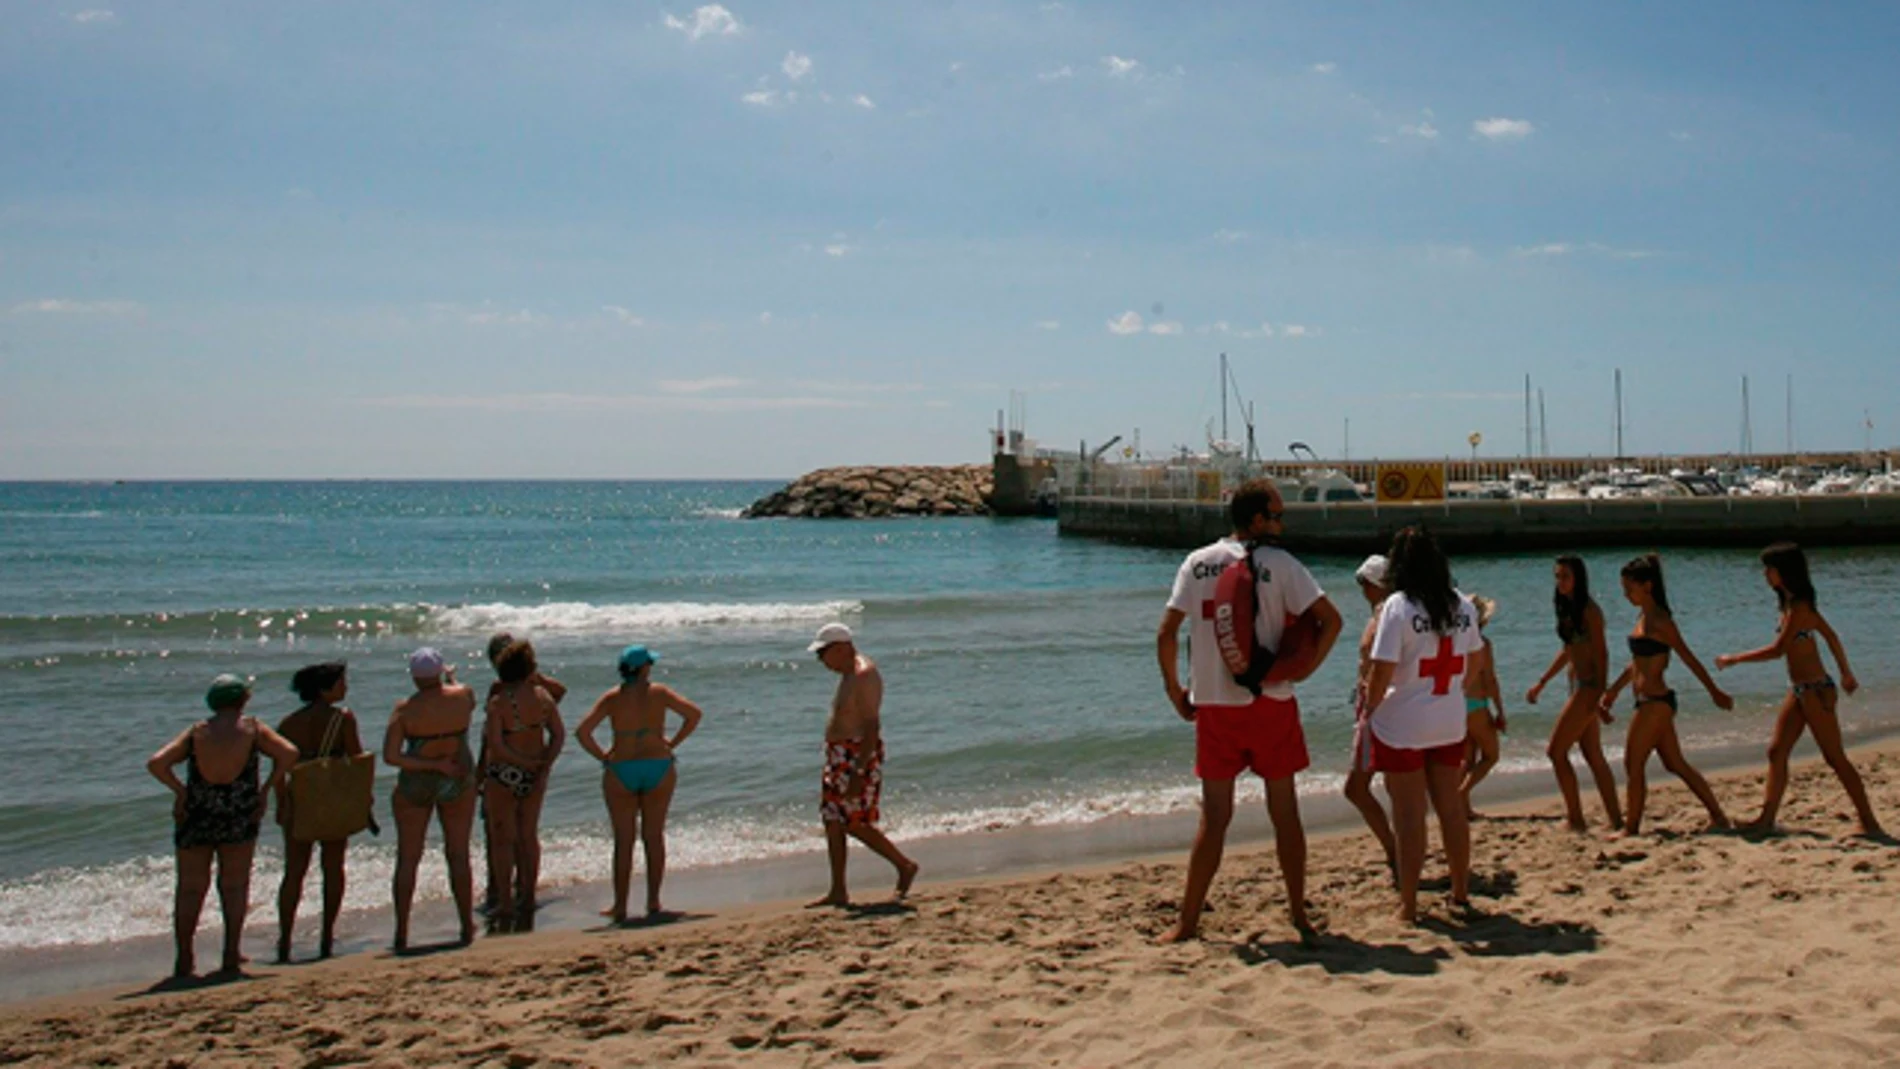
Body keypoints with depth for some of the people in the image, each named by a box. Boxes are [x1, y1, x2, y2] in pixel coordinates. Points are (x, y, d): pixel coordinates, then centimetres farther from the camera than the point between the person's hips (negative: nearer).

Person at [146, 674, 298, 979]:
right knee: (235, 886, 11)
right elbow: (289, 753, -8)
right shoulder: (252, 729, 1)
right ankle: (231, 956, 8)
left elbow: (156, 763, -8)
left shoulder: (195, 733, 2)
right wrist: (267, 788, -2)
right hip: (240, 817, -1)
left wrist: (180, 790, 0)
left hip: (197, 817, 1)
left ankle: (184, 960, 9)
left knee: (190, 889, 10)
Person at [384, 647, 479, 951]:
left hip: (416, 785, -2)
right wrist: (451, 676, 36)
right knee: (458, 855, 13)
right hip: (459, 782, 2)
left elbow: (390, 757, -18)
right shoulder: (463, 697, -7)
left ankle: (401, 934, 9)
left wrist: (434, 765, -14)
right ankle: (467, 929, 18)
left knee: (407, 860, 8)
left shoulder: (405, 709, -12)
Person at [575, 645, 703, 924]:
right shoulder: (659, 692, -3)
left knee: (623, 841, 7)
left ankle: (620, 907, 10)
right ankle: (653, 903, 12)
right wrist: (673, 744, 2)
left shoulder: (611, 698, -3)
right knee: (654, 836, 10)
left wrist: (602, 757, 1)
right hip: (658, 768, 0)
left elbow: (582, 732, -9)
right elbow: (693, 714, -6)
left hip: (620, 771, 0)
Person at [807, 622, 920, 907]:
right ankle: (838, 892, 11)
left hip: (859, 756, -10)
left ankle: (905, 866, 9)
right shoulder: (849, 673, 14)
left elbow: (872, 726, -23)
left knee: (855, 825, -6)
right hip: (840, 756, 10)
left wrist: (859, 772, -27)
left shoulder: (863, 675, -17)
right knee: (833, 822, 8)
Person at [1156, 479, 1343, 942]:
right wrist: (1303, 668, -2)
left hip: (1214, 706, 2)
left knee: (1214, 817, 7)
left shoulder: (1197, 563, 2)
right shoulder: (1279, 563, -5)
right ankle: (1299, 916, 18)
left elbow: (1166, 634, -2)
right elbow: (1330, 619, -12)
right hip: (1271, 703, -2)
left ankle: (1187, 923, 8)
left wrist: (1175, 690, 9)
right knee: (1284, 811, 11)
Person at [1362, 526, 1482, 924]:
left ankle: (1408, 906, 9)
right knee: (1451, 808, 17)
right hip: (1450, 723, 5)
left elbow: (1382, 673, -18)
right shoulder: (1462, 605, 2)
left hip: (1402, 726, -5)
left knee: (1409, 817, 2)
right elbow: (1476, 663, 12)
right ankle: (1461, 893, 28)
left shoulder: (1397, 607, -16)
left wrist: (1368, 709, -3)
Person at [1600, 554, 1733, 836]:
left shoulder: (1659, 621, -14)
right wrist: (1614, 690, 25)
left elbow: (1689, 659, -12)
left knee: (1634, 763, -3)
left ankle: (1631, 828, 3)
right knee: (1676, 763, 14)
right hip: (1653, 702, 9)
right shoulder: (1643, 617, 12)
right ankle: (1718, 816, 21)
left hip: (1655, 702, -9)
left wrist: (1715, 692, -8)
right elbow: (1637, 663, 22)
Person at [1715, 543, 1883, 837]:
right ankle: (1767, 818, 13)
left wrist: (1734, 659, -15)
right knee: (1776, 752, 9)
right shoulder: (1793, 603, 10)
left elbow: (1777, 650, -21)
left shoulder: (1798, 607, -17)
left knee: (1836, 758, -3)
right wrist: (1846, 673, 26)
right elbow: (1831, 637, 18)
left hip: (1815, 691, -10)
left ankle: (1869, 822, 6)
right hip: (1799, 691, 10)